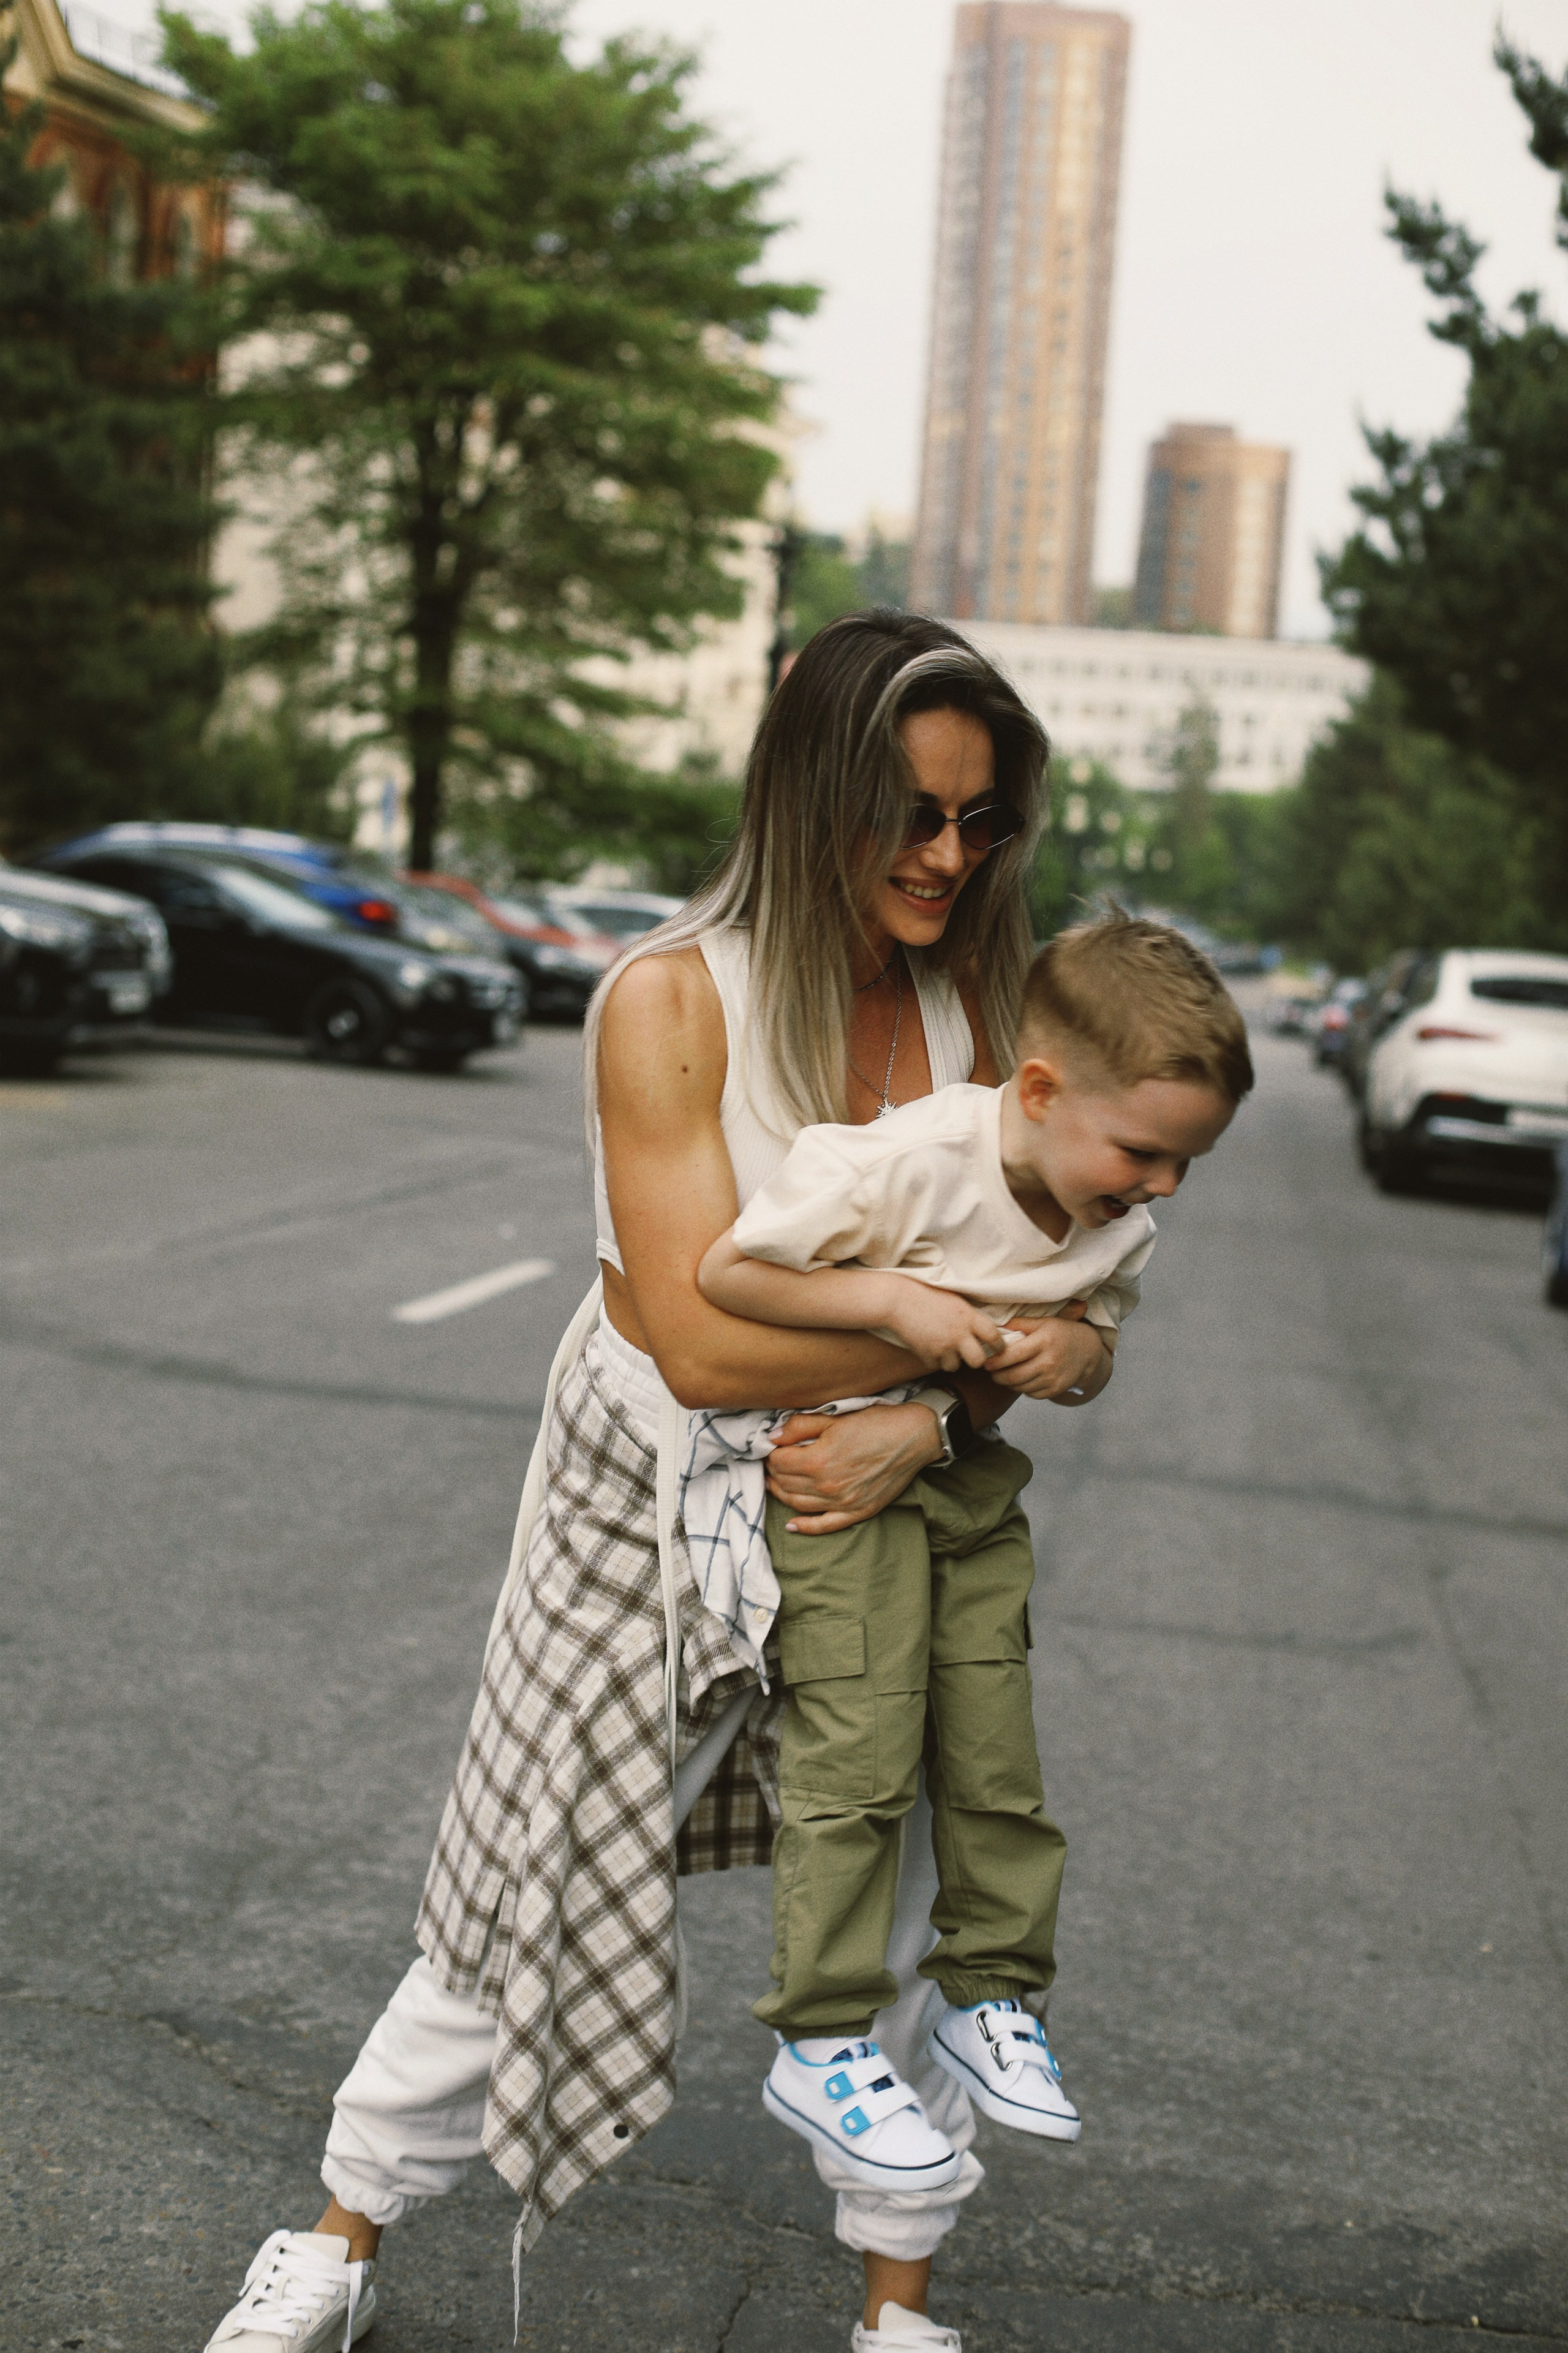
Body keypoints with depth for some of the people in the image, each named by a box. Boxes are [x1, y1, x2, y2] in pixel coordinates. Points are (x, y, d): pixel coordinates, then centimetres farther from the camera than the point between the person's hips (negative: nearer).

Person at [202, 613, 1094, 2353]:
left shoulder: (974, 1006, -5)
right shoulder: (672, 1002, -20)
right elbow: (704, 1342, -26)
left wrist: (924, 1428, -21)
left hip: (869, 1520, 4)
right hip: (651, 1513, -4)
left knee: (894, 1913, 13)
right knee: (528, 1891, 10)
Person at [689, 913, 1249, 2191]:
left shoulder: (1122, 1227, -7)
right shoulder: (906, 1162, -28)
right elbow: (723, 1271, -22)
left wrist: (1060, 1351, -13)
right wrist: (892, 1299, -30)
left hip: (969, 1472, 6)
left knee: (997, 1750, 8)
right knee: (858, 1755, -9)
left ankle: (993, 2000, 27)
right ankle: (821, 2045, 4)